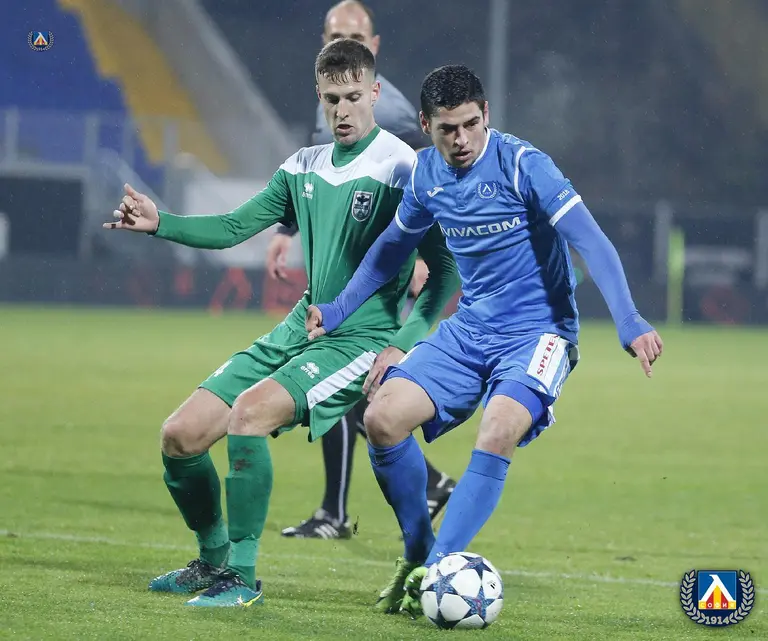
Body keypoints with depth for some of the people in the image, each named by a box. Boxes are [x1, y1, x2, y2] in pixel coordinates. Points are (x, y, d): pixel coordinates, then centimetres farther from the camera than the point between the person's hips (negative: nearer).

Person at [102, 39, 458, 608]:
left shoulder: (401, 169, -10)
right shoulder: (305, 167, 11)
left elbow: (444, 272, -9)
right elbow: (234, 228, 13)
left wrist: (403, 344, -18)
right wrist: (159, 223, -3)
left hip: (360, 341, -7)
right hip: (301, 328, 7)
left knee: (250, 411, -31)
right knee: (181, 435, -1)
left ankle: (242, 576, -21)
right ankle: (214, 560, 23)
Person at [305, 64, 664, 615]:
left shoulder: (522, 164, -17)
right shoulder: (426, 174, 2)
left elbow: (590, 241, -22)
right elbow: (393, 247, 21)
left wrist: (629, 322, -32)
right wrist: (338, 310, 21)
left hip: (538, 331, -6)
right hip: (469, 328, 6)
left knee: (498, 434, -31)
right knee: (383, 418, -13)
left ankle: (436, 569, -23)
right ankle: (418, 552, 6)